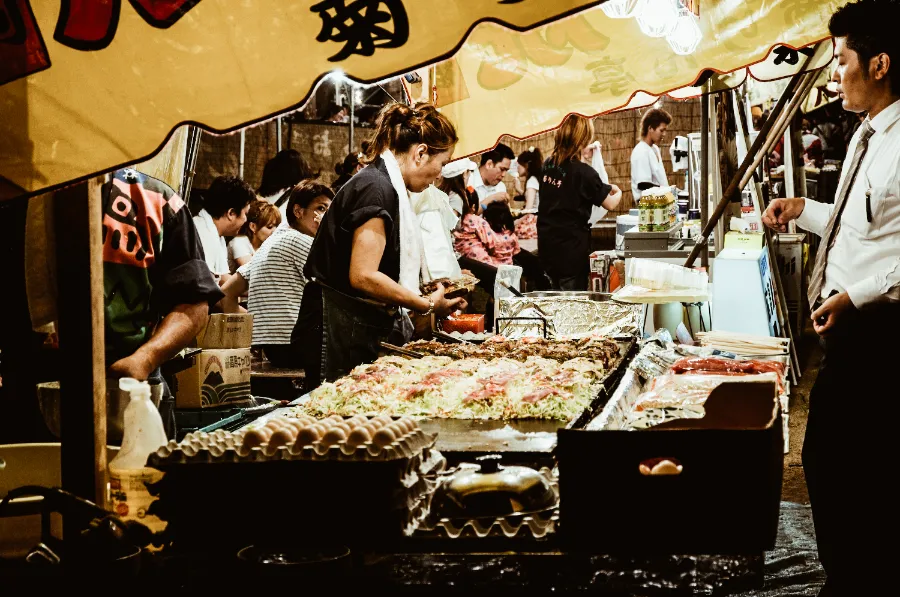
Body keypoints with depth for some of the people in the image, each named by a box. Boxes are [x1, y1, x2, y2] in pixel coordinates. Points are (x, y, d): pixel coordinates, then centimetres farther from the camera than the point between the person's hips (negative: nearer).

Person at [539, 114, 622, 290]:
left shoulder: (548, 165, 4)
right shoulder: (583, 172, -17)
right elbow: (610, 204, -5)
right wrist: (618, 193, 17)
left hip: (547, 244, 7)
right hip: (572, 248, -7)